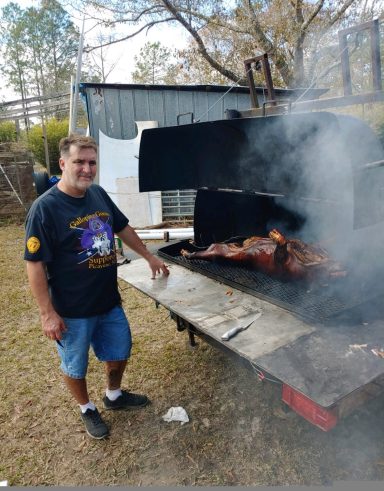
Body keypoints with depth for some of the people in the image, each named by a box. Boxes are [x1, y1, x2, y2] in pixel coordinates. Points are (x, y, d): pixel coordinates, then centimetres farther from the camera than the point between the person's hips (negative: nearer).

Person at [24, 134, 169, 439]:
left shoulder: (99, 194, -2)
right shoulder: (45, 208, -20)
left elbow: (123, 228, 13)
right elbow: (35, 265, -18)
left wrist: (149, 257, 18)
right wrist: (48, 313, -18)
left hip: (109, 301, 6)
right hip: (72, 311, -6)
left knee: (120, 351, 22)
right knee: (75, 365, 17)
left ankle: (114, 395, 49)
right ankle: (87, 409, 44)